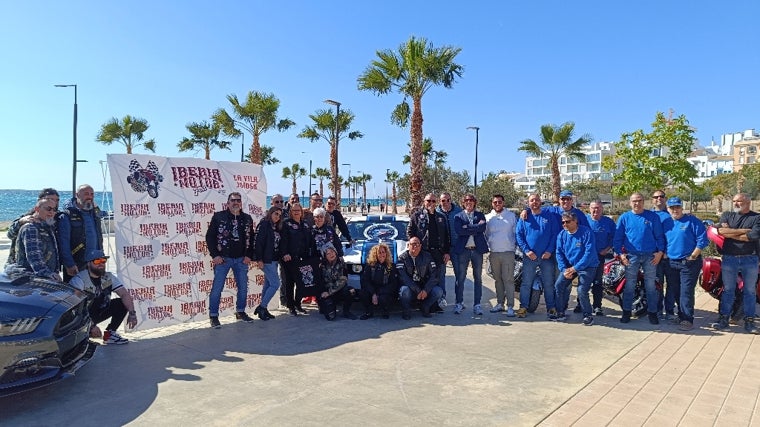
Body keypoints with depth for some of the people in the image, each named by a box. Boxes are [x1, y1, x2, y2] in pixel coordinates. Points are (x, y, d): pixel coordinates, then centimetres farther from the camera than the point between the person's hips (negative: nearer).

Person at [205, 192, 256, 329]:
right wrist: (215, 255, -10)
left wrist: (249, 255, 1)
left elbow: (251, 239, 11)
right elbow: (210, 236, -4)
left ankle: (240, 312, 27)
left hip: (241, 259, 4)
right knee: (217, 288, -2)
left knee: (243, 287, 10)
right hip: (223, 258, -4)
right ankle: (213, 316, 10)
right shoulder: (218, 217, -4)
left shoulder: (247, 219, 7)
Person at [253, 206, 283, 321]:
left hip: (273, 260, 8)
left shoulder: (276, 227, 14)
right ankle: (261, 307, -1)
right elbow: (257, 242, -16)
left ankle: (263, 309, 18)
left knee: (268, 284, 11)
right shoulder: (264, 224, -9)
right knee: (275, 284, -10)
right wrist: (259, 259, -19)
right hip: (266, 260, -8)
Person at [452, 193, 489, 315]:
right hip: (463, 249, -1)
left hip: (477, 249, 1)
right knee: (460, 277, 2)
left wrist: (467, 227, -10)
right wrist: (475, 228, -10)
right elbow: (459, 231, -11)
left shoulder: (480, 215, 11)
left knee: (478, 278, 5)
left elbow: (482, 229, -7)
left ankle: (477, 304, 11)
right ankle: (459, 303, 12)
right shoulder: (458, 216, 7)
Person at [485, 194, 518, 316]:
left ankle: (510, 306, -4)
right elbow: (485, 235, 17)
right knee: (497, 279, 11)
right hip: (493, 253, 3)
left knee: (508, 279, -7)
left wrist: (514, 244, 1)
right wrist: (487, 247, 9)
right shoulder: (488, 217, 9)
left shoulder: (511, 216, 4)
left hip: (508, 252, -3)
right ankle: (500, 303, 21)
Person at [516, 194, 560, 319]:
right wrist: (526, 250, -11)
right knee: (526, 283, 4)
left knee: (549, 284, 6)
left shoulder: (550, 216, 3)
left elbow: (555, 234, 0)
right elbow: (518, 235, 1)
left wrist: (550, 251, -10)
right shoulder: (524, 218, 5)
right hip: (529, 256, 1)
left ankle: (551, 308, 16)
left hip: (547, 256, 0)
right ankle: (523, 307, 13)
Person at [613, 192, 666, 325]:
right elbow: (617, 238, 3)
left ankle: (652, 312, 17)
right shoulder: (624, 217, 4)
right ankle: (626, 312, 14)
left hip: (650, 256, 0)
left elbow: (659, 236, 3)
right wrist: (620, 253, -5)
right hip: (631, 256, 0)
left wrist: (660, 251, -6)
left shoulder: (653, 216, 3)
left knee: (651, 285, 7)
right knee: (629, 285, 5)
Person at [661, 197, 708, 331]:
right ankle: (681, 315, 26)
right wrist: (664, 254, 7)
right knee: (674, 291, 12)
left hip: (689, 263, -6)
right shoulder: (665, 223, 10)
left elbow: (703, 240, -10)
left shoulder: (692, 221, -6)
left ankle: (687, 319, -2)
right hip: (670, 263, 6)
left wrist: (693, 256, -12)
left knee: (686, 292, -8)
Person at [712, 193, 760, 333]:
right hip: (729, 258, 1)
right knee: (728, 290, 5)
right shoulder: (727, 215, 8)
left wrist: (731, 233, -8)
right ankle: (723, 319, 10)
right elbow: (721, 231, -9)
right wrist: (743, 231, -11)